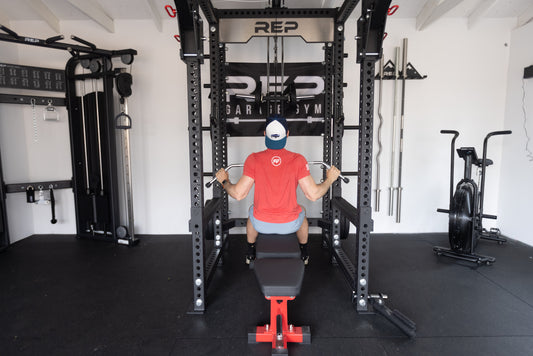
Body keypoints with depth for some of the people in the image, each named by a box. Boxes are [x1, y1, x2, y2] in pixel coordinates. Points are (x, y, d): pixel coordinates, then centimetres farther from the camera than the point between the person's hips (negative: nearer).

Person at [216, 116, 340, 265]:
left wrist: (224, 181, 7)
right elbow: (313, 195, -14)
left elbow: (238, 194, -13)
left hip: (261, 224, 1)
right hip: (290, 224, 0)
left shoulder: (254, 159, -14)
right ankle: (304, 254, 50)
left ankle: (250, 254, 48)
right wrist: (330, 179, 4)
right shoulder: (298, 160, -15)